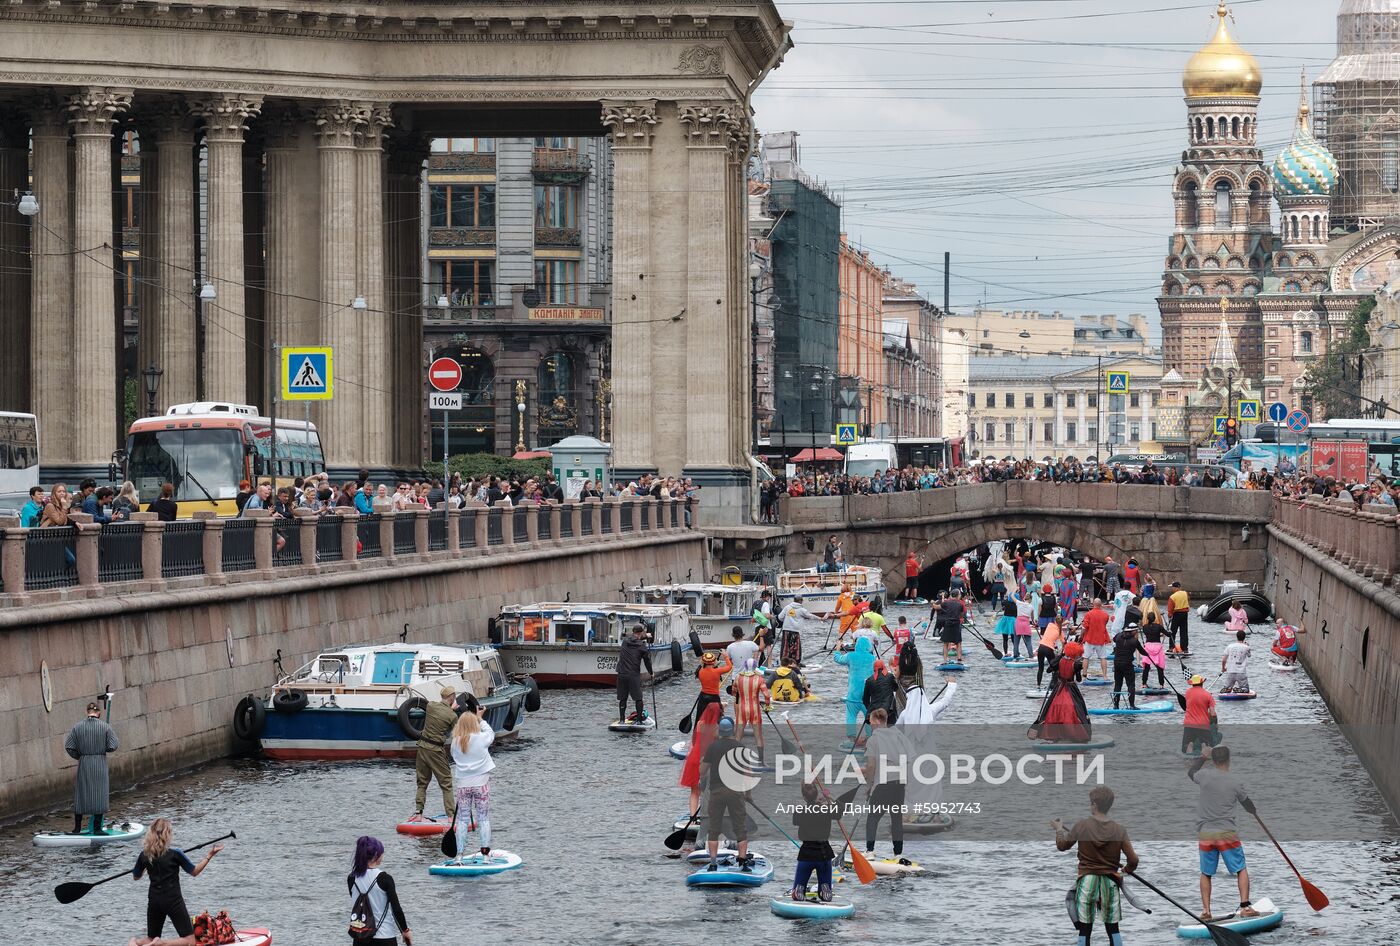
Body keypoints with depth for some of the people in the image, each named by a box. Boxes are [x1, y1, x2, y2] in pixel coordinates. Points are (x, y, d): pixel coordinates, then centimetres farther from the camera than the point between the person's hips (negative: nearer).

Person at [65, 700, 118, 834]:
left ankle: (77, 828, 12)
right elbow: (113, 746, -8)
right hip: (100, 764, -1)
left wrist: (79, 756, 12)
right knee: (99, 795, 6)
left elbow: (68, 747, -4)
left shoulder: (77, 727, -3)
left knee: (81, 794, 9)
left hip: (83, 764, 1)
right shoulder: (105, 727, -7)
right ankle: (97, 827, 7)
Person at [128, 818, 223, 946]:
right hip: (173, 901, -4)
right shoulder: (175, 854, -12)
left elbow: (136, 877, 14)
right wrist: (209, 856, 8)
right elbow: (194, 872, 1)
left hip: (154, 902, 5)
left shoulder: (144, 855, -2)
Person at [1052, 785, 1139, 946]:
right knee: (1113, 929, 8)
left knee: (1084, 930, 4)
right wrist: (1126, 869, 17)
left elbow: (1062, 845, 8)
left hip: (1086, 883, -1)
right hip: (1110, 883, 1)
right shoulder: (1119, 830, -5)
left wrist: (1059, 830, 28)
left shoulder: (1081, 825, -7)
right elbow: (1133, 860, -6)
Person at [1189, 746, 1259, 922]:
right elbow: (1249, 807, 14)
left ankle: (1205, 911, 6)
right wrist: (1253, 810, 37)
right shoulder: (1235, 783, -3)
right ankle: (1245, 906, -2)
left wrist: (1202, 758, 36)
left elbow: (1190, 773, 23)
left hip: (1205, 835, 2)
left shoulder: (1205, 775, -3)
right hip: (1227, 834, -2)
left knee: (1206, 874, 13)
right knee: (1241, 870, 8)